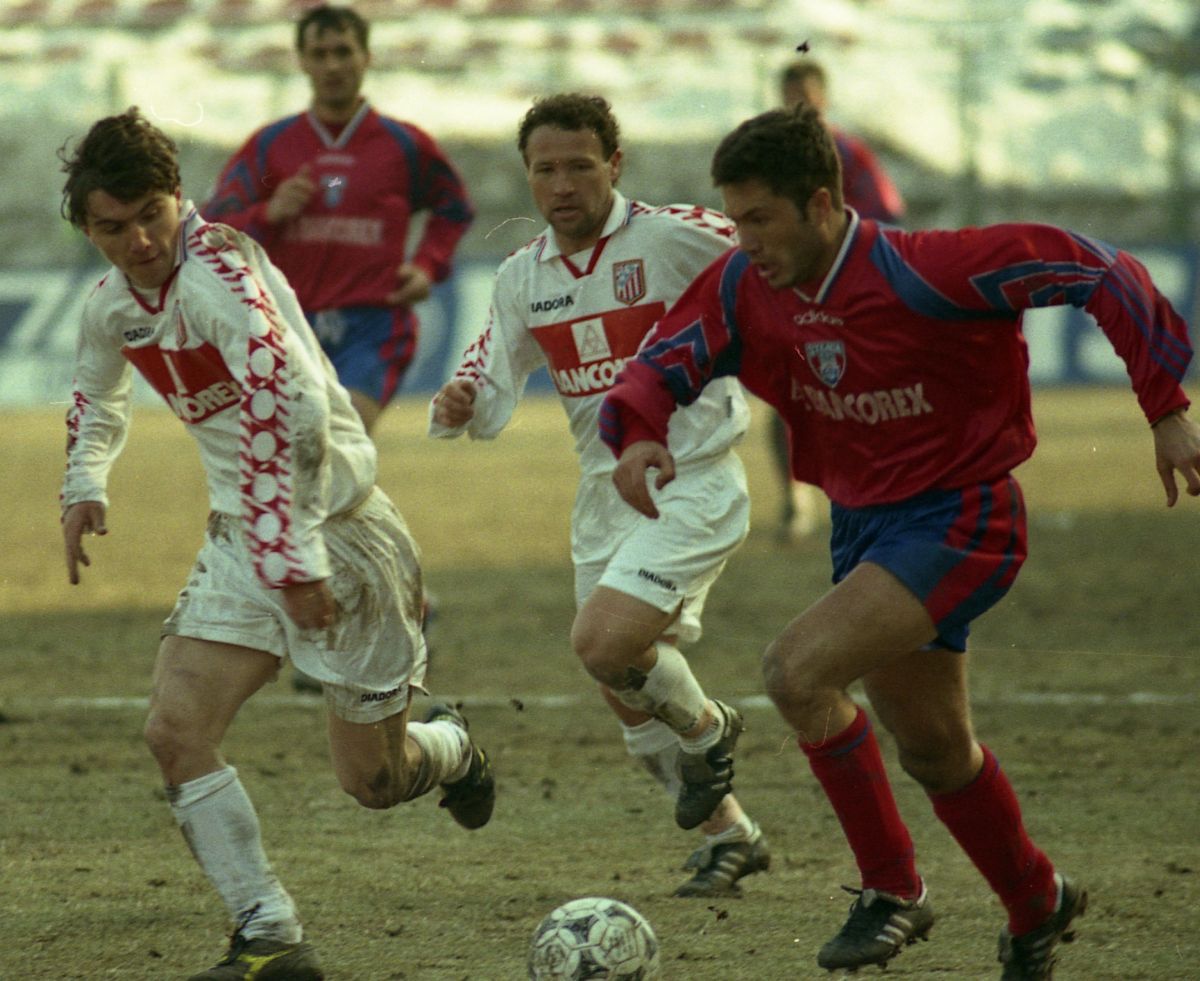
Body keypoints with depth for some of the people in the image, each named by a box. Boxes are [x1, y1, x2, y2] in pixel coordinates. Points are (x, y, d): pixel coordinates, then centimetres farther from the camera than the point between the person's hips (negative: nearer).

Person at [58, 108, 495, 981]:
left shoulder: (216, 271, -23)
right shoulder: (113, 305, 5)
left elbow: (293, 408, -34)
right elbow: (97, 402, 29)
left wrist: (297, 557, -35)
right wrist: (85, 486, 11)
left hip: (334, 526, -7)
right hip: (243, 538, 7)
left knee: (371, 779, 5)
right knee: (176, 732, -11)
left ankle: (451, 747, 42)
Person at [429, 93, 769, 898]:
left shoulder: (677, 239, -14)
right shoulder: (523, 278, 5)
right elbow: (491, 394, 7)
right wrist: (459, 407, -13)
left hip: (692, 484, -7)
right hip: (604, 494, 7)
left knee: (605, 643, -24)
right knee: (631, 705, 10)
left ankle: (707, 728, 6)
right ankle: (728, 834, 31)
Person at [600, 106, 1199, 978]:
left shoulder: (920, 274, -26)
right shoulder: (746, 288, -8)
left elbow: (1098, 272, -23)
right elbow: (662, 366, 0)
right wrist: (636, 436, -24)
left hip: (957, 521, -8)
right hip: (863, 524, 8)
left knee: (798, 670, -24)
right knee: (932, 750, 20)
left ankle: (893, 890, -8)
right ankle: (1039, 905, 45)